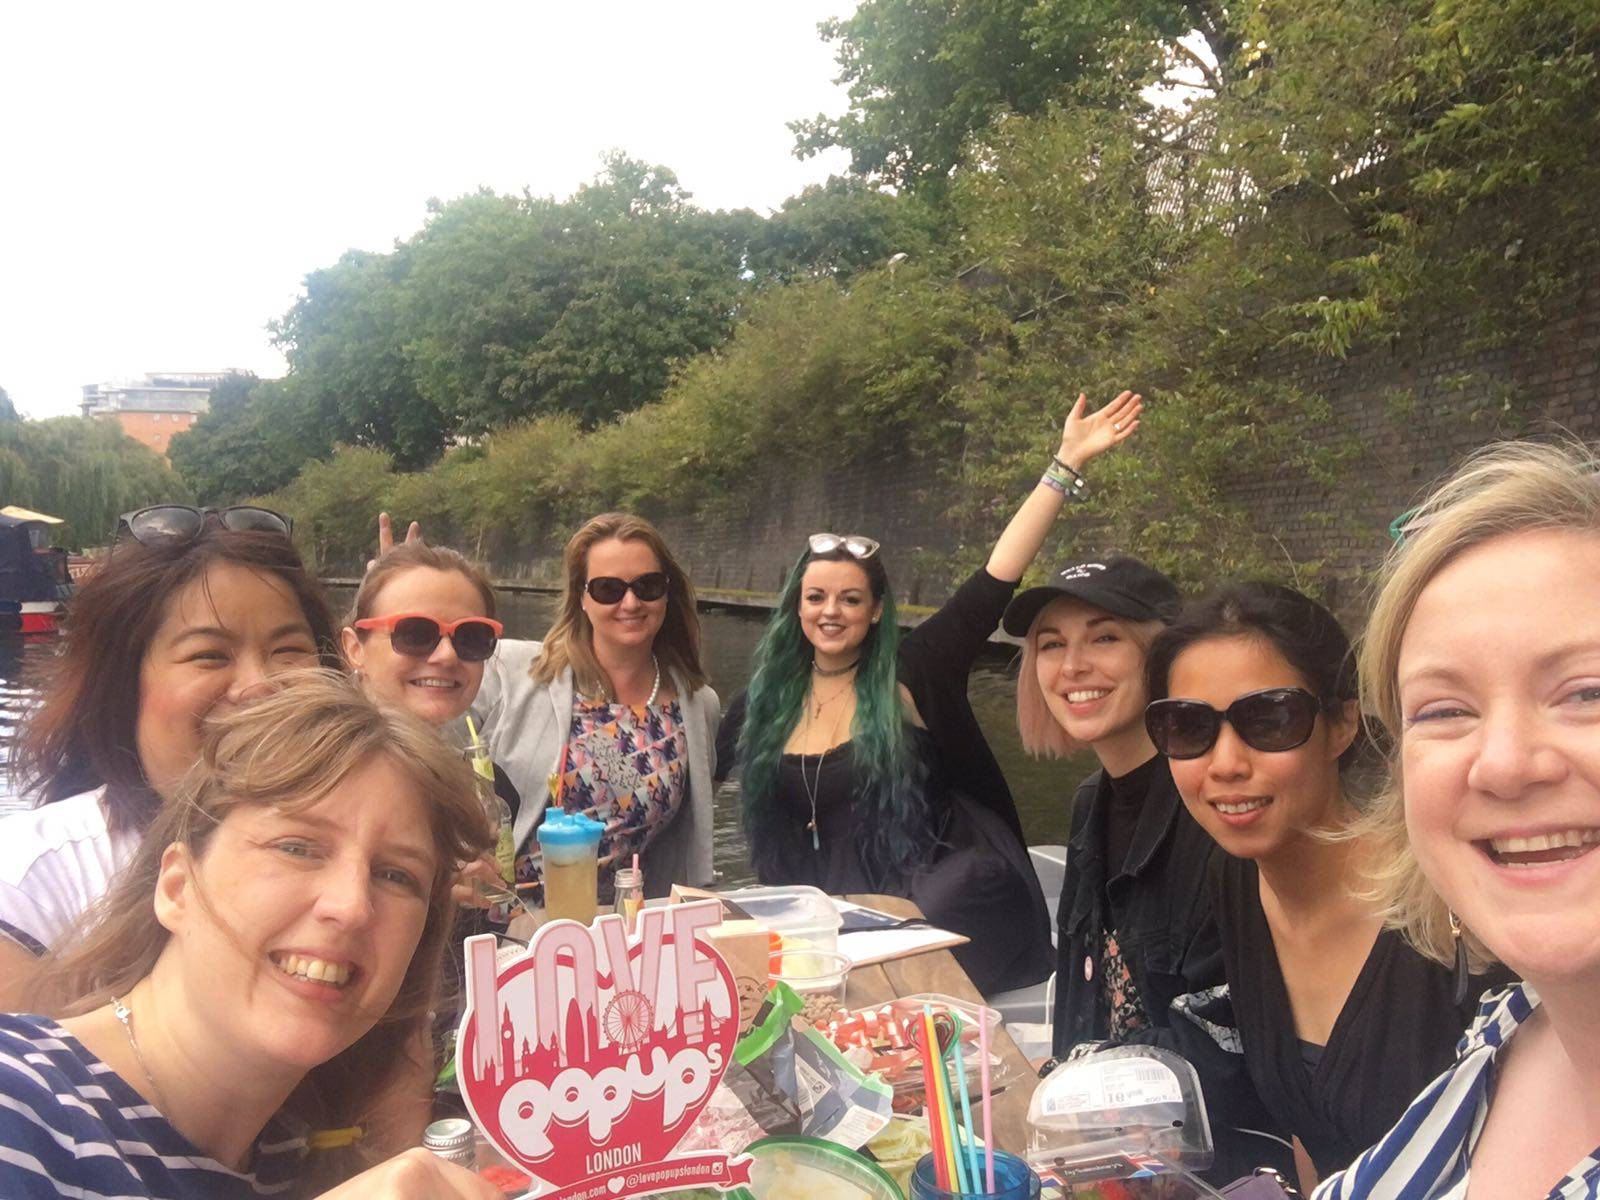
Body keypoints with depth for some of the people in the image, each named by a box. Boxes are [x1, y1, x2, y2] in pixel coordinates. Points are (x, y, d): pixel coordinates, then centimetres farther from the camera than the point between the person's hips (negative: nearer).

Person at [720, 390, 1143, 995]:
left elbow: (997, 577, -11)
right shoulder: (766, 700, 7)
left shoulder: (912, 673, -4)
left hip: (941, 909, -3)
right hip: (833, 919, 3)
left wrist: (1066, 464, -14)